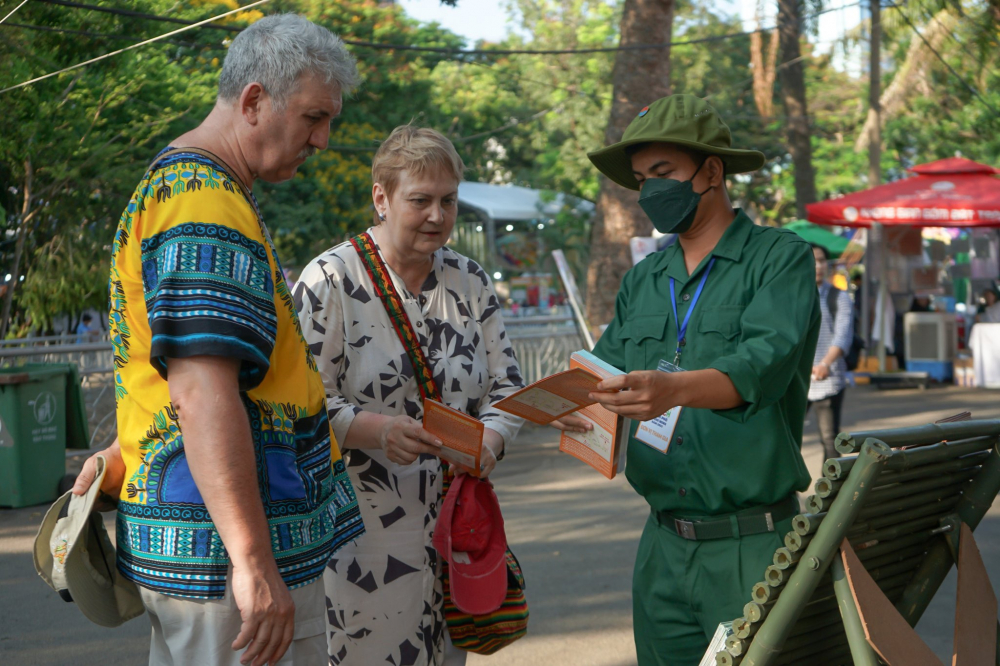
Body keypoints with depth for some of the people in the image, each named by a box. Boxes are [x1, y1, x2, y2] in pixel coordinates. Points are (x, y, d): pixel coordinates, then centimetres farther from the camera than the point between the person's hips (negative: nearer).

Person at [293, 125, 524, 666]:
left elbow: (506, 386, 11)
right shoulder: (330, 279, -7)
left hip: (452, 530, 5)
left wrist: (489, 440, -10)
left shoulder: (471, 282, 10)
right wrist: (377, 429, -26)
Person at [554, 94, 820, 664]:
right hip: (664, 547, 6)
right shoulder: (643, 281, 15)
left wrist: (675, 390, -40)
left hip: (753, 547, -5)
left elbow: (765, 362, -22)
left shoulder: (781, 258, -5)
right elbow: (605, 366, 10)